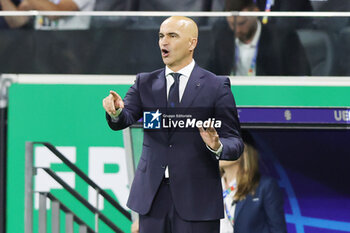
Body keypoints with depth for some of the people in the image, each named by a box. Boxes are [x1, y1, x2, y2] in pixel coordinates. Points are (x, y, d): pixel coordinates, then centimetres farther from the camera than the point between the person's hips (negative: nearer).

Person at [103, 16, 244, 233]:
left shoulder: (217, 87, 0)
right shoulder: (145, 83, 11)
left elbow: (235, 142, -3)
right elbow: (125, 118, -4)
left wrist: (217, 146, -26)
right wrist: (116, 112, -27)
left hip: (196, 199, -3)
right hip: (152, 197, 3)